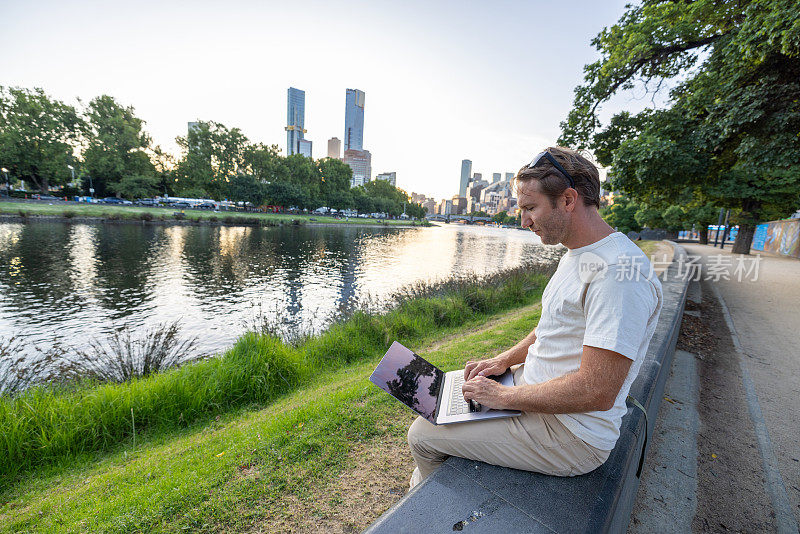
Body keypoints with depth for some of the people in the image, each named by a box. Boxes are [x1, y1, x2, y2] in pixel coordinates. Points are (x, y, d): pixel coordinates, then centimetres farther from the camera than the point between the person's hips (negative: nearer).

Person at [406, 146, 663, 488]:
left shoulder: (620, 271, -27)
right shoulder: (576, 255, 7)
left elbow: (597, 392, -30)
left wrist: (504, 396, -19)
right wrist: (504, 360, 3)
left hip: (571, 434, -9)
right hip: (536, 390, 9)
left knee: (422, 435, -5)